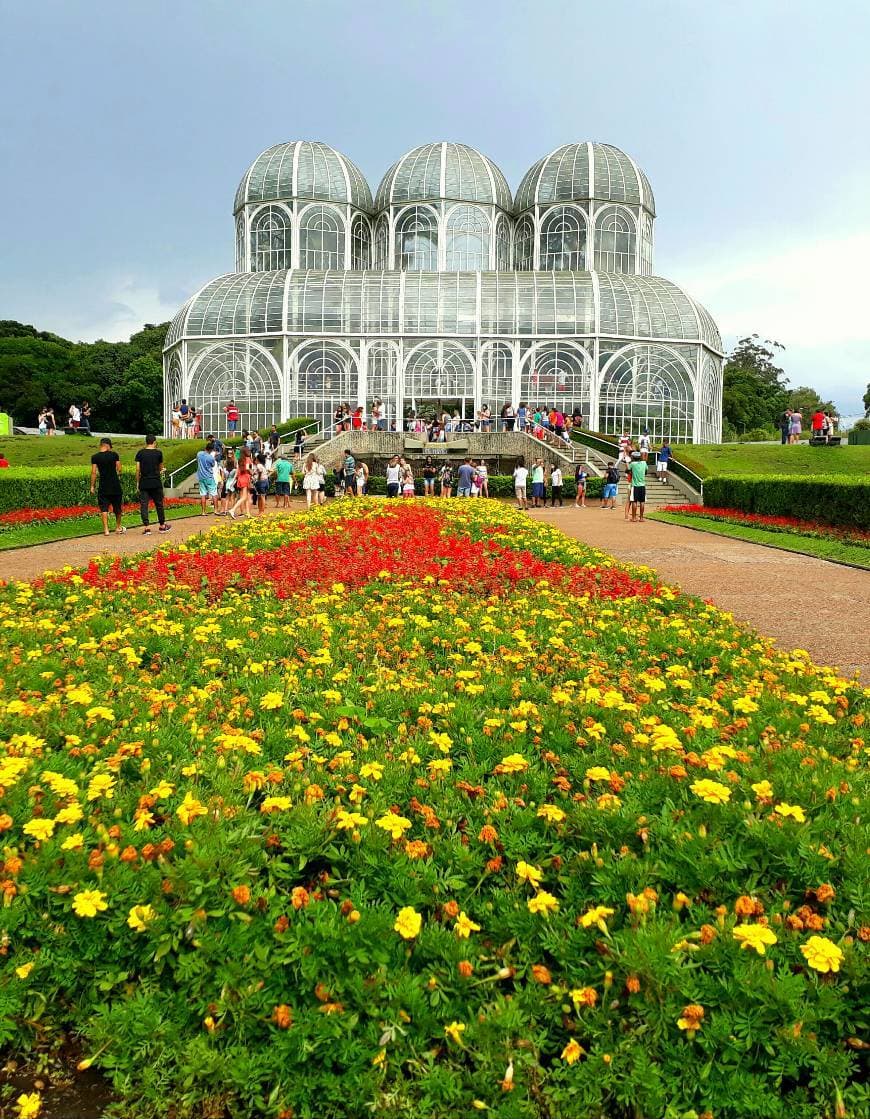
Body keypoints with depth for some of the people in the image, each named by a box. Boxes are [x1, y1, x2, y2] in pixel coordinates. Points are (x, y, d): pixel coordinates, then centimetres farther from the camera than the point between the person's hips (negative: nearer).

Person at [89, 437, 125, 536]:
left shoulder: (95, 457, -5)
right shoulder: (114, 455, -4)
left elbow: (94, 472, -5)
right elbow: (119, 469, 0)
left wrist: (92, 486, 2)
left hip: (103, 486, -1)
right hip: (115, 485, 1)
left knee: (104, 508, 2)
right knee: (117, 507, 16)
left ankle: (106, 529, -6)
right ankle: (118, 527, 30)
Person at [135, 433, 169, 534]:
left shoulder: (140, 453, 1)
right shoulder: (158, 452, -2)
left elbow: (138, 469, -1)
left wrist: (137, 482, 6)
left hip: (144, 483, 1)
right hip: (156, 483, 0)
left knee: (143, 505, 2)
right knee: (159, 504, 12)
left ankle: (147, 527, -5)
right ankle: (162, 526, 21)